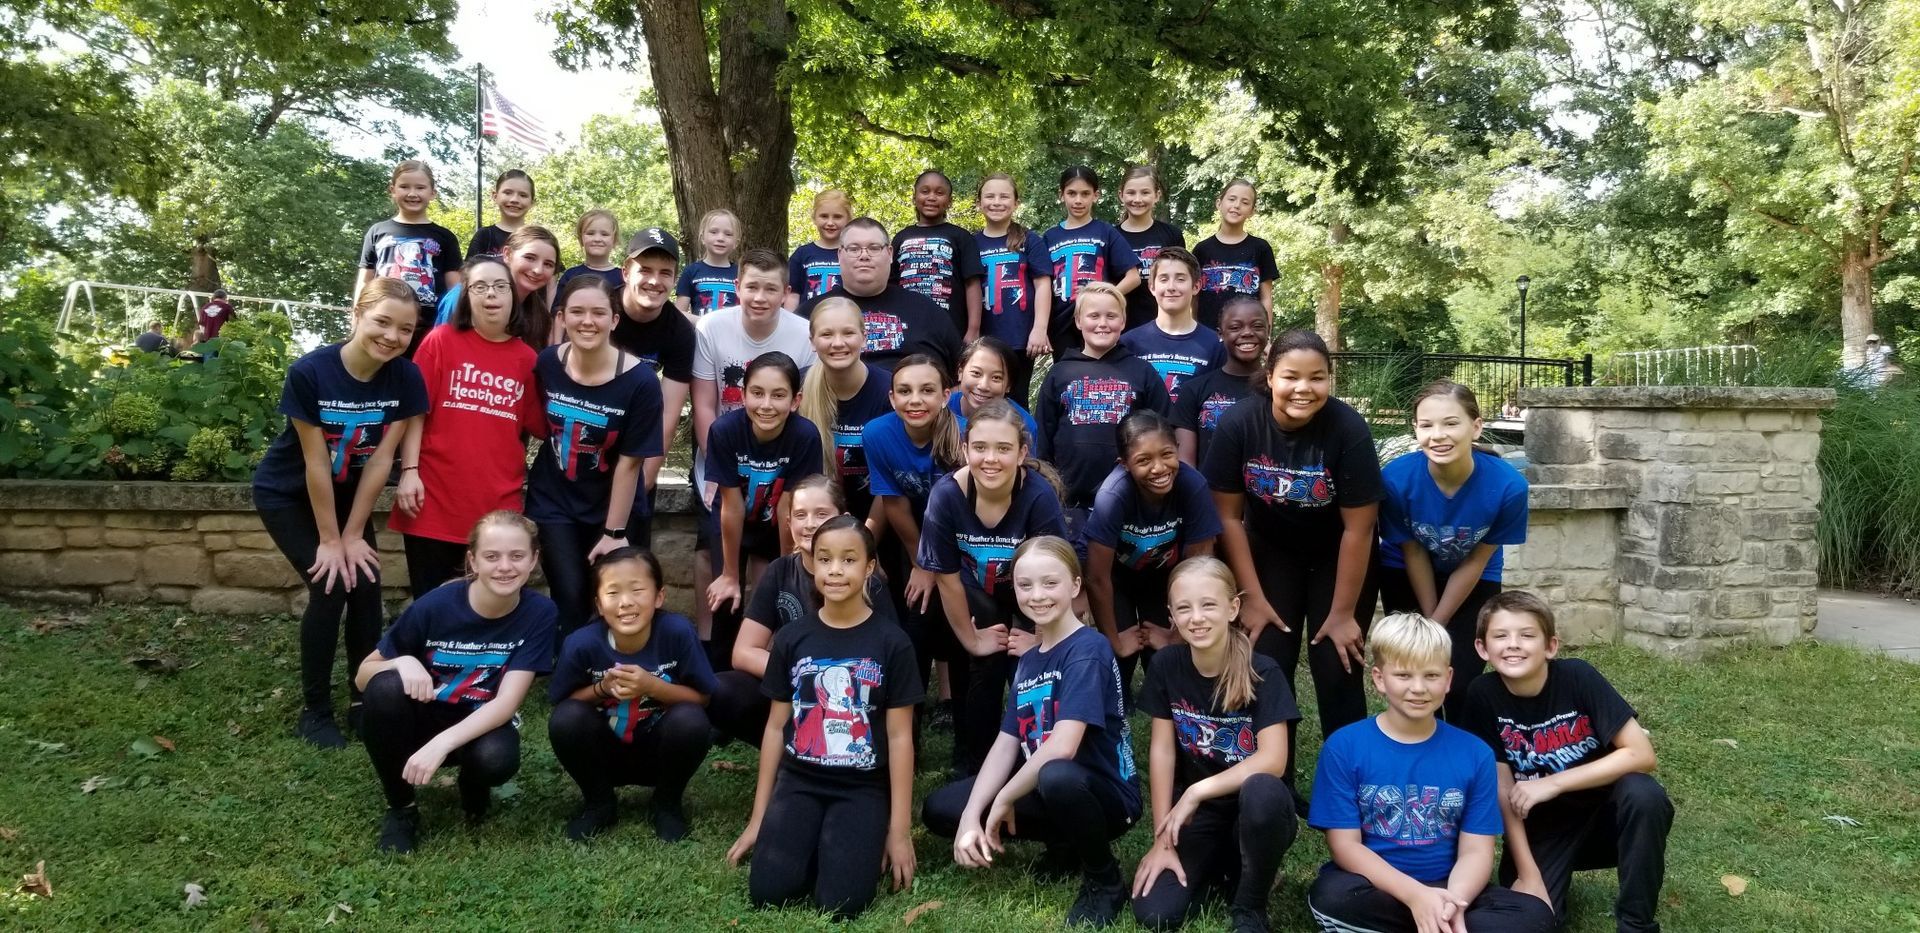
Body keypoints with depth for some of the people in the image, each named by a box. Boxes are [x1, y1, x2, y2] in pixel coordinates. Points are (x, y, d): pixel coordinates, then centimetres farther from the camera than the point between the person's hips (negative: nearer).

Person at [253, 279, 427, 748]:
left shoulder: (406, 379, -18)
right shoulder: (309, 372, -28)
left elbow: (380, 459, -15)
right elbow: (316, 463, -24)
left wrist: (353, 534, -12)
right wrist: (330, 540, -18)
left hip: (347, 493, 4)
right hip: (287, 494, -3)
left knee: (366, 585, -9)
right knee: (330, 586, -14)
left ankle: (364, 701, 8)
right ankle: (314, 711, 2)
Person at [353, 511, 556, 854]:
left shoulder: (538, 613, -19)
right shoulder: (435, 606, -20)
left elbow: (506, 702, -23)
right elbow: (363, 675, -9)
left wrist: (442, 743, -38)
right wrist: (402, 662, -31)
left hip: (483, 724, -1)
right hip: (425, 717, 1)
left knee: (497, 758, -35)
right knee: (386, 687, -31)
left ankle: (473, 789, 5)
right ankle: (400, 808, -7)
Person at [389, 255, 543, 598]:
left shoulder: (528, 359, 5)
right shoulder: (442, 340, -1)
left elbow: (537, 427, 11)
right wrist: (409, 472, -7)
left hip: (499, 506, 2)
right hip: (434, 501, -1)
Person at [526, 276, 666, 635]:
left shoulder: (640, 381, -21)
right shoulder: (547, 363, -9)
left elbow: (629, 462, -17)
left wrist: (614, 531, -13)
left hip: (616, 510, -2)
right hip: (553, 503, 2)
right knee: (572, 602, -6)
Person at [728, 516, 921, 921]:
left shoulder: (891, 643, -5)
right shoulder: (791, 638, 3)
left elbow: (899, 737, -4)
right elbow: (776, 727, 7)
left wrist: (899, 829, -5)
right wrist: (759, 817, 8)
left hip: (864, 788, -2)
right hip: (799, 781, 2)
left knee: (840, 902, -21)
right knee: (767, 892, -19)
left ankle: (853, 845, 11)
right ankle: (815, 843, 11)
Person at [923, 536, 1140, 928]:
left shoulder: (1088, 649, -18)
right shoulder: (1027, 661, 8)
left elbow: (1062, 748, -28)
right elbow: (1005, 745, 3)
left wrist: (1004, 800, -15)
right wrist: (971, 815, -11)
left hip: (1105, 794, -8)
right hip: (1042, 790, 8)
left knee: (1056, 777, -41)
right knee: (939, 809, -1)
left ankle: (1105, 882, -10)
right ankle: (1067, 845, 12)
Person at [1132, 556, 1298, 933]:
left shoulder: (1262, 672, -15)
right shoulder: (1165, 666, -7)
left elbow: (1272, 761, -22)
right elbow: (1162, 751, -5)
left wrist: (1197, 792, -24)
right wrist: (1163, 839, -7)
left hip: (1253, 811, -2)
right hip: (1195, 815, 2)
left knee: (1262, 791, -39)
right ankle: (1218, 873, 14)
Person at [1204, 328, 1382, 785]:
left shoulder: (1349, 429, -27)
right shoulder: (1238, 423, -22)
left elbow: (1358, 529, -18)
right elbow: (1228, 515, -12)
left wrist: (1342, 613, -13)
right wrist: (1253, 596, -10)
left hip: (1336, 559, -1)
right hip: (1271, 553, 1)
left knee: (1337, 671, -5)